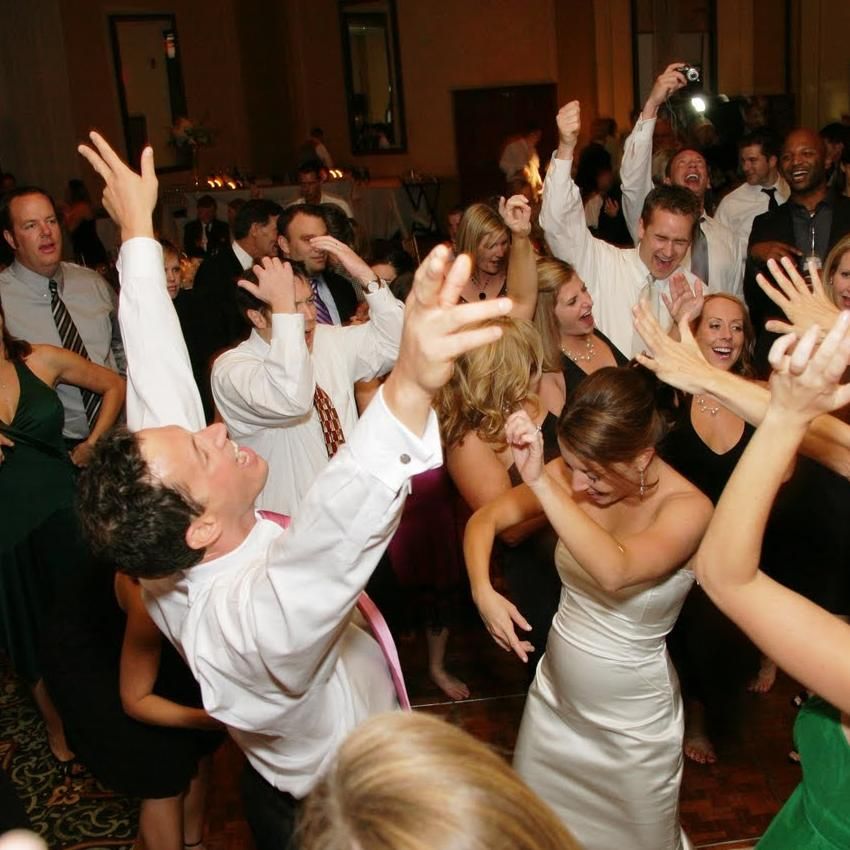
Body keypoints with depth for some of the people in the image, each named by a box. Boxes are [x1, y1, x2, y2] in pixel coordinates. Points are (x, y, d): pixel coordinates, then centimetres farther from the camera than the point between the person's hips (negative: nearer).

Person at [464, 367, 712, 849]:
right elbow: (485, 520, -6)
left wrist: (540, 482, -49)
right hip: (554, 695, 4)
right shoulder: (569, 475, -14)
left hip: (632, 718, -4)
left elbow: (614, 571, -45)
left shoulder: (689, 508, -26)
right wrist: (483, 591, -24)